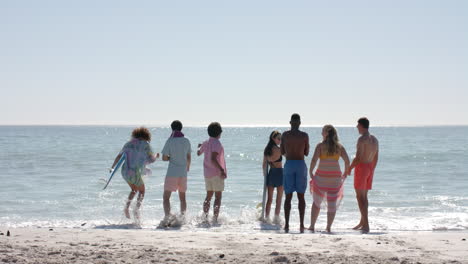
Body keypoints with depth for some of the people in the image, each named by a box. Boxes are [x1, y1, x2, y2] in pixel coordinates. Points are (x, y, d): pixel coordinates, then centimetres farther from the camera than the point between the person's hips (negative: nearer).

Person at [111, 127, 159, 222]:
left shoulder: (128, 144, 10)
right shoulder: (145, 145, -4)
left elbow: (119, 156, 14)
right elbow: (152, 159, -2)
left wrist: (112, 167, 24)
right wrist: (156, 156, 20)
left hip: (125, 172, 5)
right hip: (135, 173, -5)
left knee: (134, 190, 29)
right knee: (142, 191, 20)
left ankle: (127, 206, 11)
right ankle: (137, 209, 2)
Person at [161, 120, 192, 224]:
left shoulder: (170, 141, -9)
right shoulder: (186, 141, 2)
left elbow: (164, 158, -10)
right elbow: (189, 157, 11)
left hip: (172, 173, -4)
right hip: (183, 173, 4)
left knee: (166, 197, -1)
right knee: (182, 197, 18)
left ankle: (167, 217, -18)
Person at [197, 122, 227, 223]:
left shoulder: (206, 143, 7)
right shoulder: (216, 143, -16)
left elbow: (198, 153, 26)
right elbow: (213, 159, -27)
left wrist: (200, 146, 46)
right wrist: (222, 170, -29)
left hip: (207, 173, 7)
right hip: (217, 173, -7)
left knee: (209, 196, 15)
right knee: (218, 197, -2)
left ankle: (205, 218, 14)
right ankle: (215, 219, -8)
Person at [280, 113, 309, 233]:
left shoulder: (285, 135, 1)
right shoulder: (304, 135, -1)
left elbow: (282, 152, 7)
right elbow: (306, 153, 5)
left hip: (289, 164, 0)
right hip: (301, 165, 0)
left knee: (288, 196, 4)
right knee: (301, 196, 5)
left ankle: (287, 224, -1)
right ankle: (301, 225, 2)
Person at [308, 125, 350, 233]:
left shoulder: (320, 145, -4)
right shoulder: (339, 147, 4)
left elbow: (314, 160, -14)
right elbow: (347, 161, -2)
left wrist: (310, 172, -2)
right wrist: (345, 173, 9)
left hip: (321, 176, -2)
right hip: (335, 176, 2)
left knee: (317, 202, 13)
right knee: (332, 203, 8)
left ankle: (312, 226, 13)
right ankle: (328, 227, 4)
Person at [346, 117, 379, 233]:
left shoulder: (362, 139, -16)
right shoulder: (375, 139, 10)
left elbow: (358, 157, -21)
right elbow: (376, 158, 15)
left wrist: (349, 168, -9)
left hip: (361, 167, -8)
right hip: (370, 168, 8)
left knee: (360, 196, -6)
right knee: (364, 196, 17)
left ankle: (366, 225, -12)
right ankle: (362, 222, 26)